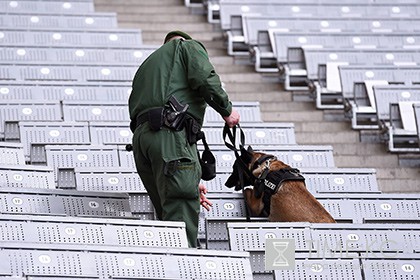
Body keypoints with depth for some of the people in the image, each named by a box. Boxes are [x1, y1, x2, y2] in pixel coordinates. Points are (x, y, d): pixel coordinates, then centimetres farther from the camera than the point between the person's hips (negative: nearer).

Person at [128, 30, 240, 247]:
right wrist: (226, 110, 10)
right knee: (182, 220, -14)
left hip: (140, 135, 7)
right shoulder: (189, 47, 18)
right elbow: (204, 78, -7)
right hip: (171, 132, -7)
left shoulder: (146, 65, 37)